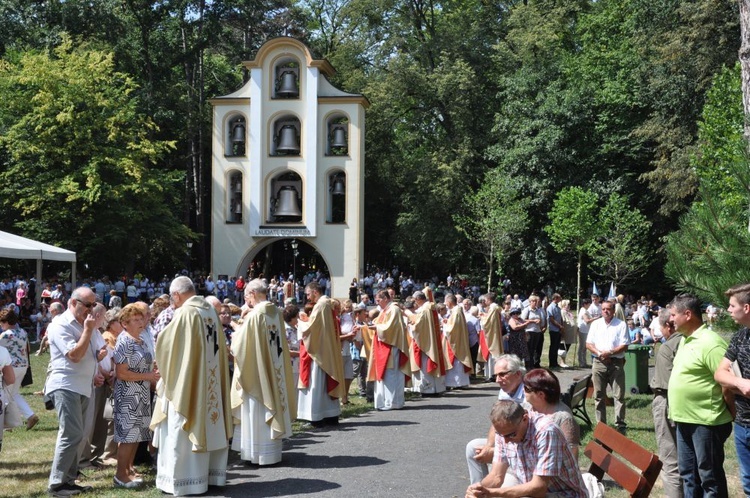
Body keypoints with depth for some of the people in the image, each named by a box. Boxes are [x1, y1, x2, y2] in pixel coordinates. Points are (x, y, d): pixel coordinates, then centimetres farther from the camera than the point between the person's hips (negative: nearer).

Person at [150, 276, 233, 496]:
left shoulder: (185, 313, -16)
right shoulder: (211, 311, 7)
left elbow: (166, 344, -12)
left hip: (187, 383, -8)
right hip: (211, 382, 8)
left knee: (183, 432, -1)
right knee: (209, 427, 14)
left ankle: (184, 480, 2)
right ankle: (210, 474, 21)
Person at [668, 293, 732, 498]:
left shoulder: (710, 343, -19)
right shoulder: (685, 340, 12)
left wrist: (729, 415, -10)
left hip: (706, 422, -10)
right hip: (685, 420, 10)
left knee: (710, 477, 0)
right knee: (688, 474, 17)